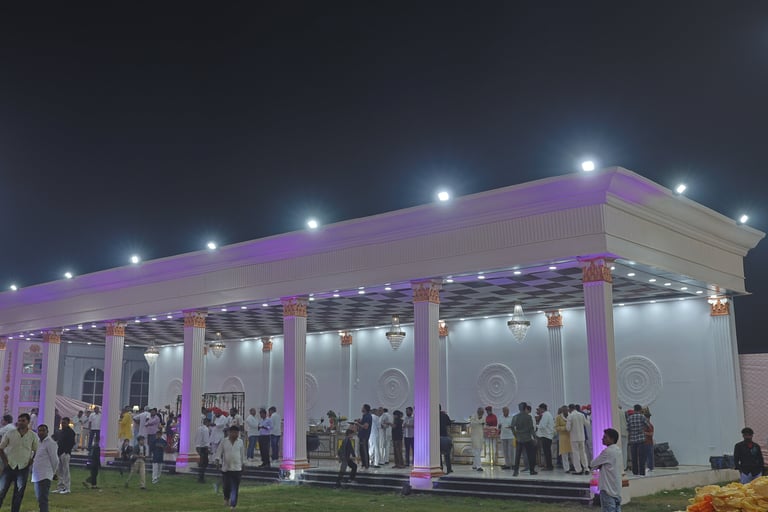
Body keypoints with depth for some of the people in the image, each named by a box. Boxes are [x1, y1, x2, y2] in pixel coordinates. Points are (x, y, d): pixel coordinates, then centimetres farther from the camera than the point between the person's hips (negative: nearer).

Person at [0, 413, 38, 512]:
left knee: (19, 493, 4)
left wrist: (31, 461, -2)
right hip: (9, 466, 0)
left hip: (23, 468, 0)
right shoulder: (10, 434, 0)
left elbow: (36, 451, 9)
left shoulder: (33, 436, 1)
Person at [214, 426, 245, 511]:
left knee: (235, 488, -1)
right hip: (226, 468, -1)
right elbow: (219, 452, -1)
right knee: (226, 486, -4)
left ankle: (233, 505, 9)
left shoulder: (240, 442, 5)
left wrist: (241, 465, 16)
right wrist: (217, 460, -20)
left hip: (237, 469, 1)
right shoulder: (224, 442, 1)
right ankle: (226, 498, 27)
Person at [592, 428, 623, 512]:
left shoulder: (607, 451, -18)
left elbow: (594, 464, -10)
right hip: (616, 488, 9)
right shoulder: (618, 450, 10)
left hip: (608, 488, -9)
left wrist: (599, 466, 7)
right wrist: (601, 465, 4)